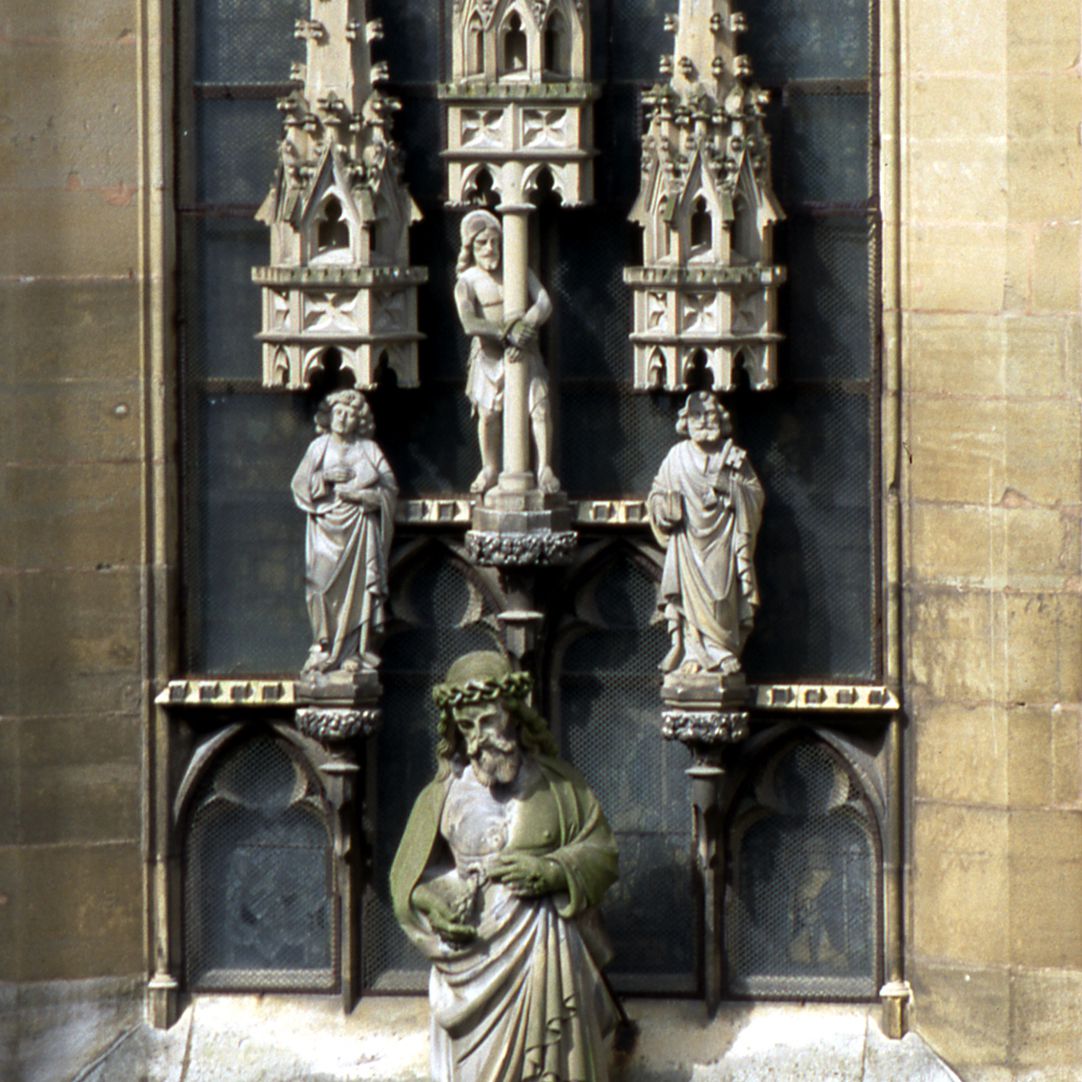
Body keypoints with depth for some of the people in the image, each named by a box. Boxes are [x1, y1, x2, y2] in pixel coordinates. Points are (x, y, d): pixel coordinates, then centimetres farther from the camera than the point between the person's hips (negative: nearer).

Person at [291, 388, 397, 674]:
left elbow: (389, 488, 3)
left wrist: (360, 494, -12)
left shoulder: (369, 449, 9)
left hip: (359, 529, 0)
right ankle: (324, 648, -3)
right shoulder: (319, 447, 10)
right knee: (324, 586, -8)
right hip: (326, 527, 0)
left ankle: (354, 652, -5)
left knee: (357, 585, -6)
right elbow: (300, 482, 4)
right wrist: (326, 477, -12)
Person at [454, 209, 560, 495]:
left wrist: (524, 328, -21)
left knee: (540, 406, -11)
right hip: (488, 354, -1)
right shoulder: (467, 282, -6)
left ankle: (545, 468, -7)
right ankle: (490, 469, 17)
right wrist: (507, 331, -28)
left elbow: (544, 304, -6)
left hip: (523, 352, 1)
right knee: (488, 412, -2)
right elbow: (470, 323, -21)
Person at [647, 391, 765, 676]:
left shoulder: (734, 456, 9)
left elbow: (756, 495, 5)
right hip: (688, 539, 0)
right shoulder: (678, 456, 11)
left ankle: (724, 653, -4)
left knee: (722, 596, -7)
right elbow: (657, 495, 12)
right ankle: (692, 652, -10)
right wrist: (666, 504, -10)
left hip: (722, 542, 0)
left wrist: (730, 487, -12)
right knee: (690, 593, -9)